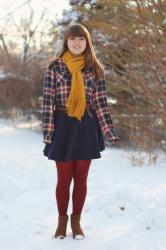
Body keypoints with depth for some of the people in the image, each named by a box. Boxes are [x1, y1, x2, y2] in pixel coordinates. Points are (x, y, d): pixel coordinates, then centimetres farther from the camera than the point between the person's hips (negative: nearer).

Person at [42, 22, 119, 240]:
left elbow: (101, 102, 3)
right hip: (63, 126, -1)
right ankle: (62, 220, 25)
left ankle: (76, 221, 24)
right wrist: (47, 132, -9)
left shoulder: (95, 69, 4)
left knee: (81, 178, 8)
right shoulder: (55, 67, -1)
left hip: (87, 127, 1)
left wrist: (109, 132, -3)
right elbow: (48, 100, -4)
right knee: (64, 178, 5)